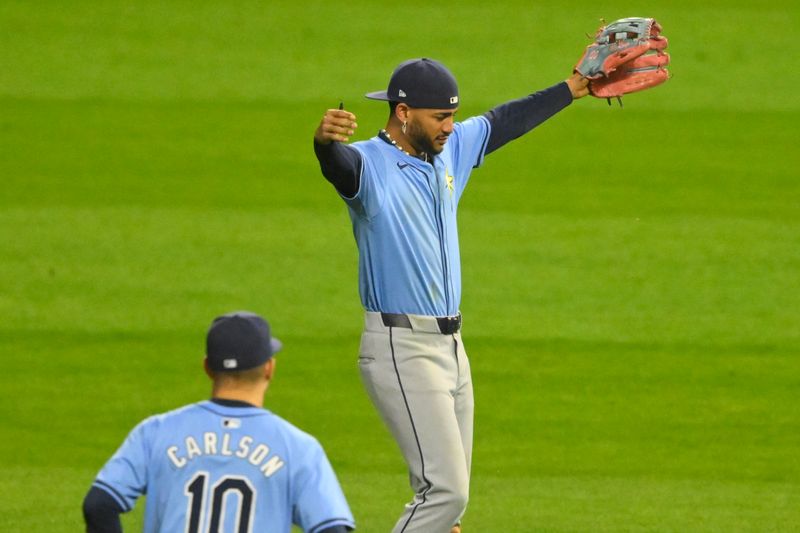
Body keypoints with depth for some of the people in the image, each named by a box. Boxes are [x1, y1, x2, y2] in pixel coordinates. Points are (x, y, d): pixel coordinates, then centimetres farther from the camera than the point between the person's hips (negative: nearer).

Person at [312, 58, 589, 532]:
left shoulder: (450, 151, 10)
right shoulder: (369, 164, -15)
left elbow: (506, 122, 25)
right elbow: (340, 164, -38)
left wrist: (575, 87, 32)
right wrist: (325, 141, -62)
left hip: (450, 346, 9)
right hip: (401, 350, -9)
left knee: (448, 494, 12)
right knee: (446, 491, -16)